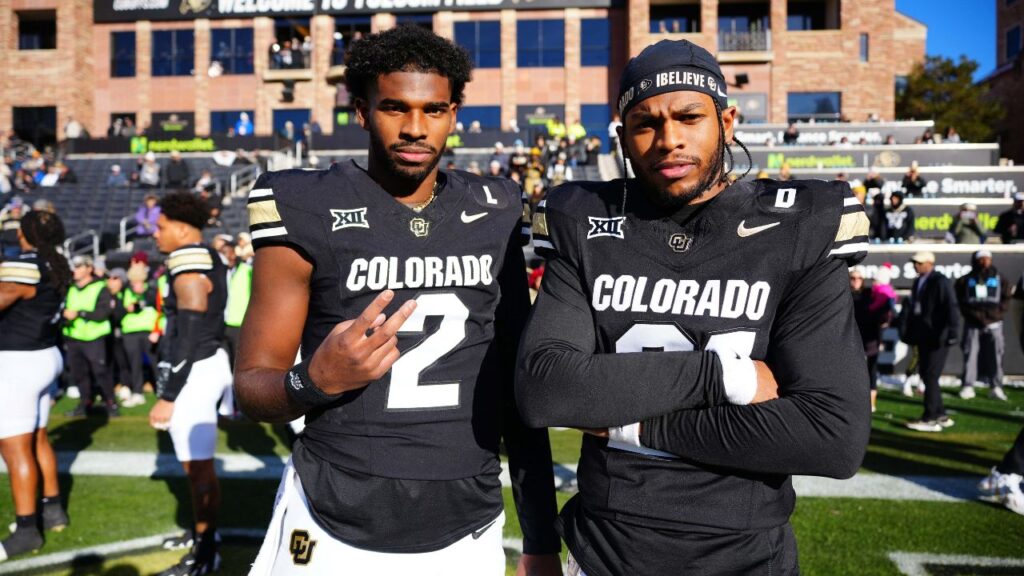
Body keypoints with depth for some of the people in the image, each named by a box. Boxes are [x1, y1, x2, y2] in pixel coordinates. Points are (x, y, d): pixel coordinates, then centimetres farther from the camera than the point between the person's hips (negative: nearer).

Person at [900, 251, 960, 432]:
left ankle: (929, 419, 1)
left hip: (937, 338, -9)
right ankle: (941, 415, 23)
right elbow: (912, 307, 16)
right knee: (925, 375, 12)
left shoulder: (941, 282, -12)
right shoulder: (918, 282, 13)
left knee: (931, 377, -6)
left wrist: (951, 333, -21)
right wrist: (906, 330, 11)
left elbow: (951, 309, -17)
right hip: (923, 337, 9)